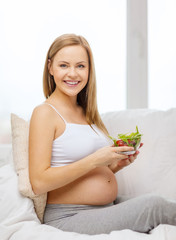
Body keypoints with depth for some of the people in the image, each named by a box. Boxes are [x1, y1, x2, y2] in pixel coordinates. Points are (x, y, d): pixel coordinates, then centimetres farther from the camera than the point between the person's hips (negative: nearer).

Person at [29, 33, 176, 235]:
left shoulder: (86, 113, 14)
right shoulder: (45, 113, -8)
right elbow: (39, 183, -17)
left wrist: (118, 164, 1)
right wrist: (95, 160, -18)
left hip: (110, 208, 7)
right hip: (68, 218, -7)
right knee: (152, 205, -22)